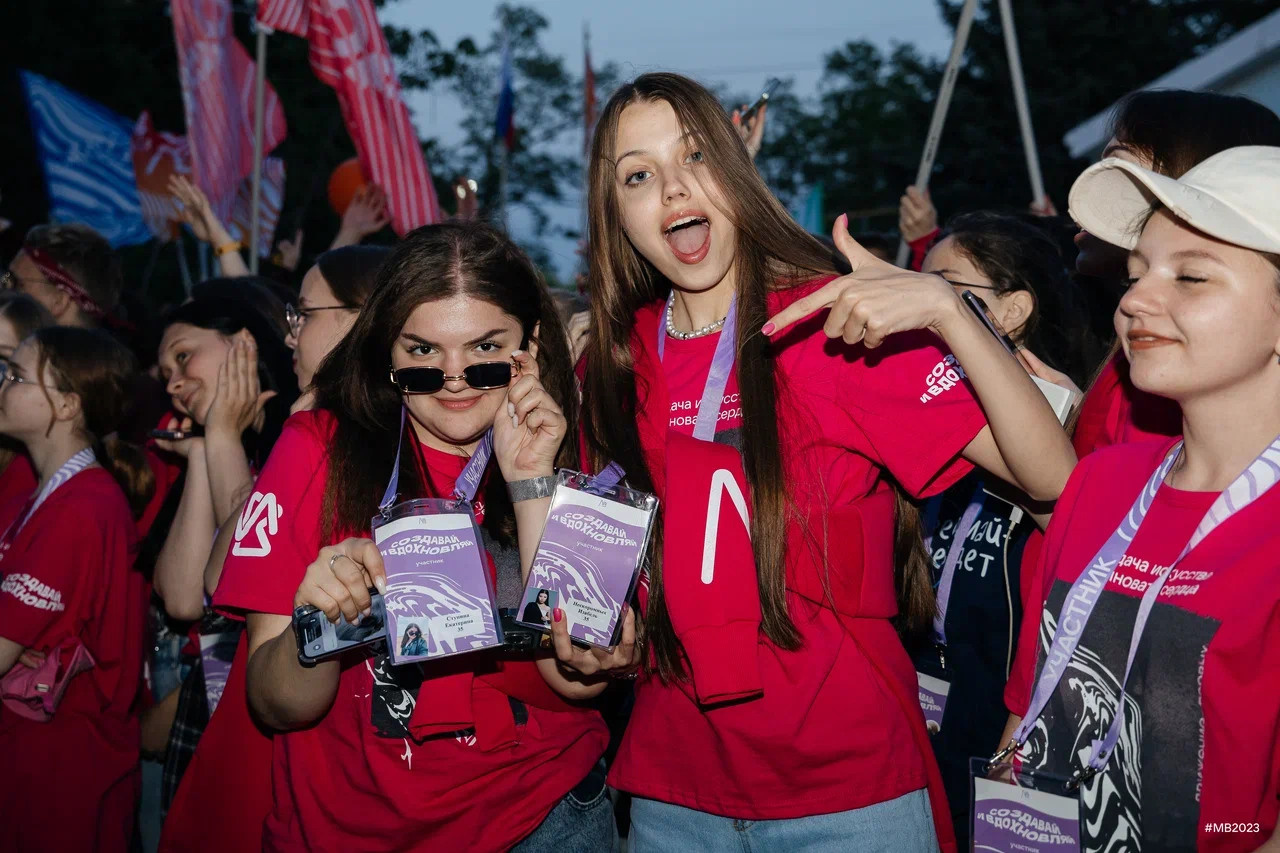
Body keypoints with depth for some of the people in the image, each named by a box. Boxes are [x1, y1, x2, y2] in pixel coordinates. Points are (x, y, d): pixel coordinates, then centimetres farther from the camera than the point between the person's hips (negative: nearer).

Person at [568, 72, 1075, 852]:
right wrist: (591, 647, -5)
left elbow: (1053, 479, -18)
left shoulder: (835, 321, -10)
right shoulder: (623, 357, 1)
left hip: (849, 790, -4)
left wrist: (946, 309, -28)